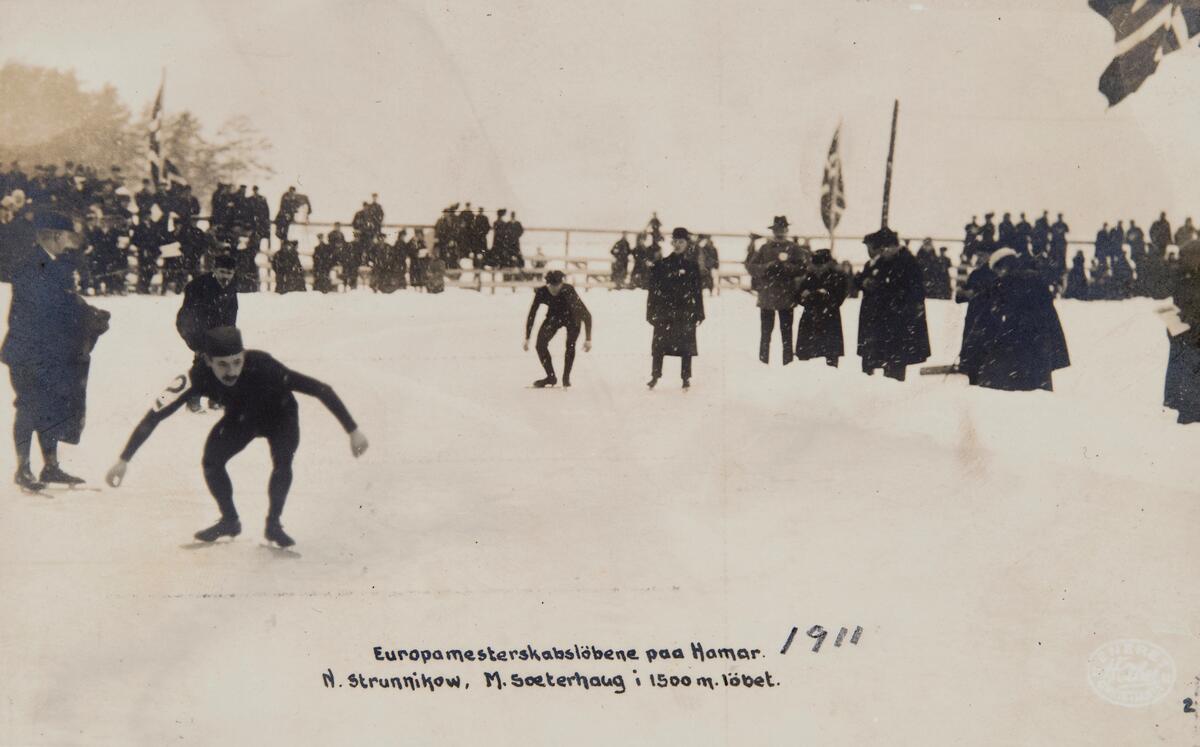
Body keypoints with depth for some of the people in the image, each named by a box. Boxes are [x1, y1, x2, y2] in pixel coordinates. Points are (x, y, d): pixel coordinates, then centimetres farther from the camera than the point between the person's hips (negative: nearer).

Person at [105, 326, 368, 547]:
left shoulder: (262, 366, -42)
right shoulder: (199, 376, -36)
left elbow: (321, 390, -38)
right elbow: (155, 415, -33)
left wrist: (353, 430, -36)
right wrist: (124, 459, -36)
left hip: (279, 415, -2)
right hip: (241, 416, 2)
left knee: (282, 462, -25)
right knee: (211, 461, -15)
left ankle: (273, 523, 0)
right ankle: (230, 521, 11)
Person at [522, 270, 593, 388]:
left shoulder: (569, 291, -34)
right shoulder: (541, 293, -26)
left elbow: (586, 315, -31)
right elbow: (531, 315, -14)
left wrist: (588, 339, -34)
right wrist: (527, 338, -14)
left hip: (572, 317, -3)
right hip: (554, 317, 3)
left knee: (570, 345, -23)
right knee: (540, 344, -13)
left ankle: (566, 377, -4)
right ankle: (551, 377, 4)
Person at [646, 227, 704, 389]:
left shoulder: (692, 267, 6)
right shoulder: (661, 265, 4)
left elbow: (697, 292, 7)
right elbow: (652, 289, 4)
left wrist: (699, 313, 3)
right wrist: (651, 312, -1)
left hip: (685, 312, 0)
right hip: (664, 311, 0)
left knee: (686, 346, 2)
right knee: (659, 344, 1)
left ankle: (686, 378, 10)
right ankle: (655, 375, 11)